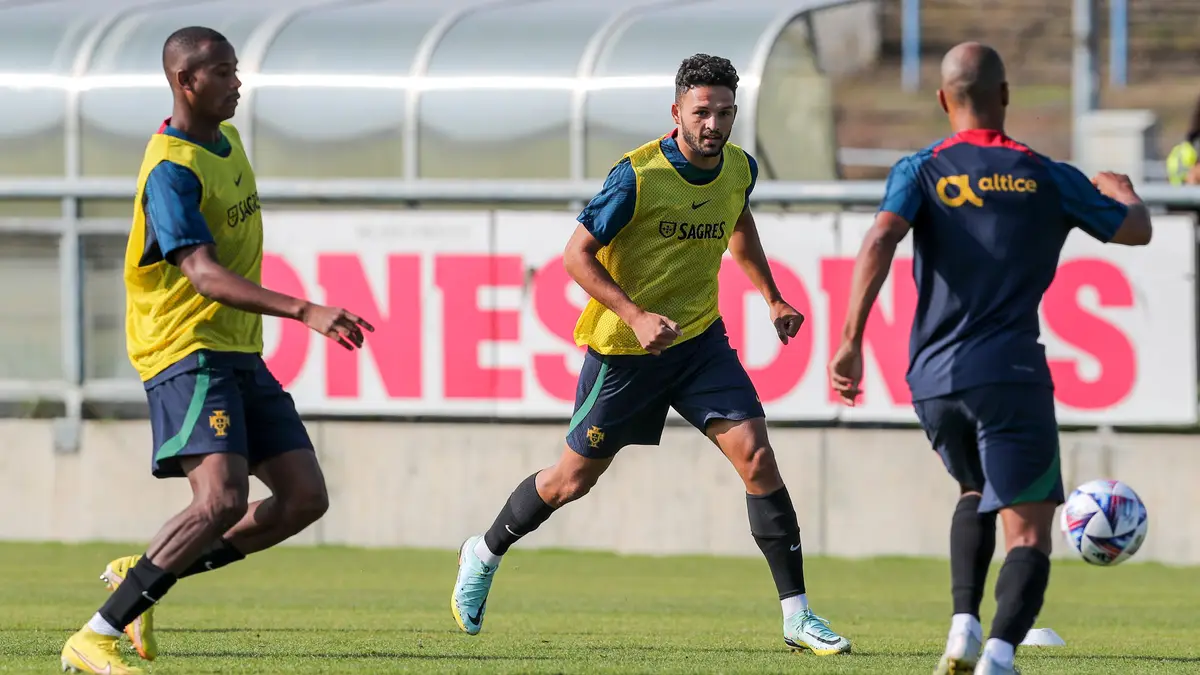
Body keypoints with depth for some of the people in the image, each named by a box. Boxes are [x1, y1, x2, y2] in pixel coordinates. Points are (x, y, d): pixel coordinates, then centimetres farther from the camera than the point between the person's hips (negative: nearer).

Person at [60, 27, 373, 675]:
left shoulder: (225, 139, 13)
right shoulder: (172, 171, -17)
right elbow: (204, 275, -29)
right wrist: (305, 312, -38)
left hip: (239, 354, 9)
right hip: (187, 352, -9)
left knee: (304, 498, 0)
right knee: (222, 501, -25)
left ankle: (142, 576, 10)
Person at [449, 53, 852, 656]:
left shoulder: (739, 169, -2)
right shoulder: (638, 176, -22)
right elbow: (577, 255, -17)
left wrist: (772, 299, 17)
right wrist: (636, 317, -27)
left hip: (699, 338, 4)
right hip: (624, 350, -4)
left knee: (756, 455, -13)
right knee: (575, 478, 9)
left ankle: (796, 615, -11)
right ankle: (484, 555, 38)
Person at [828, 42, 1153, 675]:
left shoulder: (921, 170, 5)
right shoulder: (1046, 177, 7)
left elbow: (880, 242, -13)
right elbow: (1136, 231, 18)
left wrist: (850, 342, -15)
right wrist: (1122, 192, 41)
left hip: (933, 379, 3)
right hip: (1011, 374, -3)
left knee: (976, 493, 30)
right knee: (1028, 530, -3)